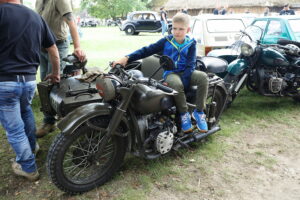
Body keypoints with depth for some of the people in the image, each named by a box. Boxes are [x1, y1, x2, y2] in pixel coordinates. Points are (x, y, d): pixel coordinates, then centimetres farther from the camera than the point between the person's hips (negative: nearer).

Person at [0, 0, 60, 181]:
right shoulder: (37, 17, 8)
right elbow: (53, 50, 14)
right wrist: (56, 73, 26)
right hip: (29, 81, 6)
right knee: (25, 110, 33)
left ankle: (29, 168, 19)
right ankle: (32, 145, 46)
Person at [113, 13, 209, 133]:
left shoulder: (191, 44, 3)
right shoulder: (166, 41, 3)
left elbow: (190, 65, -5)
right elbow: (147, 50, -2)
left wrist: (184, 83, -21)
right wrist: (127, 58, -13)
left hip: (186, 73, 2)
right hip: (170, 73, -1)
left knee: (203, 77, -29)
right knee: (176, 84, -37)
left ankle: (199, 112, -15)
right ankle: (184, 114, -16)